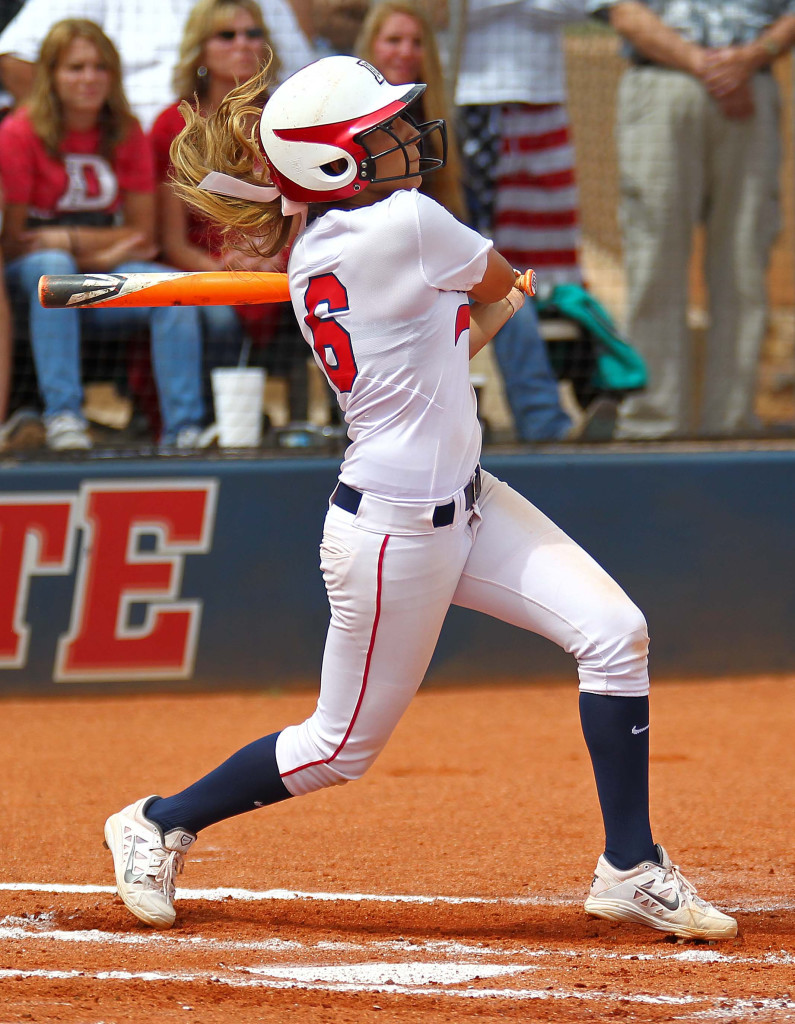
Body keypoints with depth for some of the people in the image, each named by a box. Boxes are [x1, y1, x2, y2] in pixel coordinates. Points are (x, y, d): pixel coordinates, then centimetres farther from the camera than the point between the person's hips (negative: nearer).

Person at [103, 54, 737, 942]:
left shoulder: (311, 257, 3)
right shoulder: (407, 225, -23)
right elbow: (501, 282, -1)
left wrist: (490, 311, 20)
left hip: (463, 503, 9)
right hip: (395, 532, -9)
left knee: (615, 633, 0)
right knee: (343, 746, 6)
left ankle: (631, 870, 5)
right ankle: (158, 825, 26)